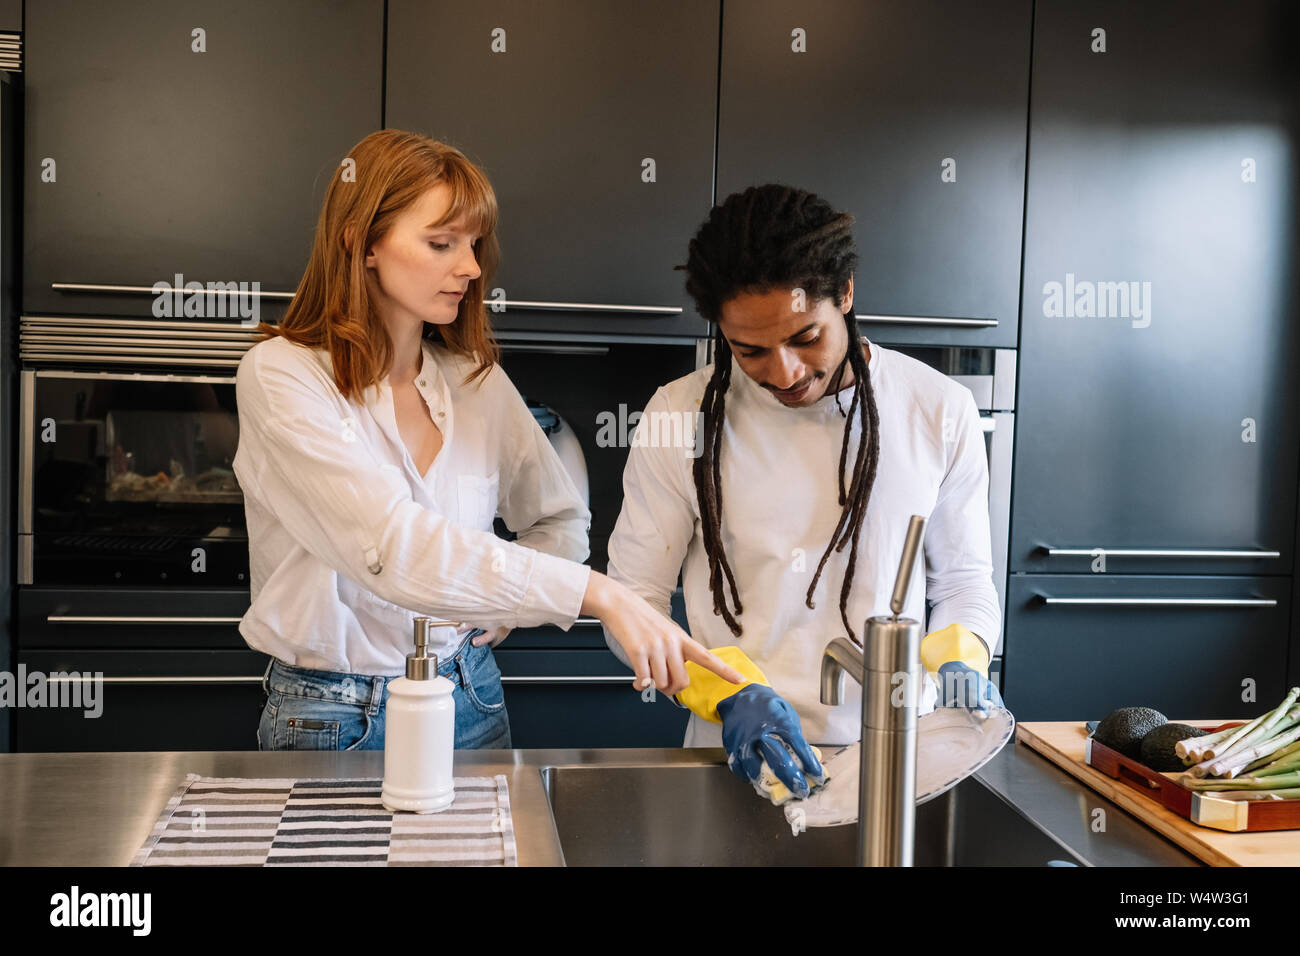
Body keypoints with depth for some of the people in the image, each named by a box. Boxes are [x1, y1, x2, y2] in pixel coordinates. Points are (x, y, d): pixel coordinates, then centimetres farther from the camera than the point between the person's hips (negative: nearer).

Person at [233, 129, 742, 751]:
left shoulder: (477, 379, 3)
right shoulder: (279, 376, -13)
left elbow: (561, 518, 17)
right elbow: (391, 545, -27)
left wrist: (499, 608, -2)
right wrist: (598, 594, -32)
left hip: (468, 698, 3)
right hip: (337, 719, -3)